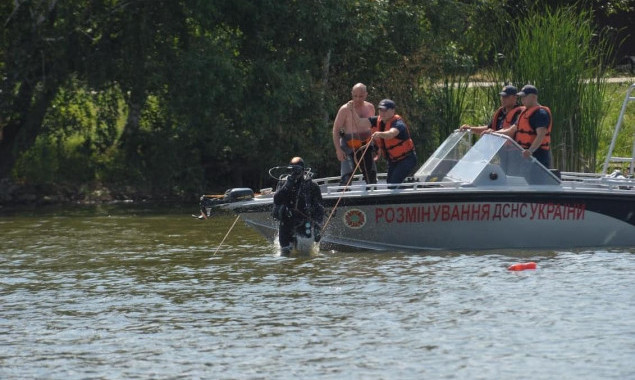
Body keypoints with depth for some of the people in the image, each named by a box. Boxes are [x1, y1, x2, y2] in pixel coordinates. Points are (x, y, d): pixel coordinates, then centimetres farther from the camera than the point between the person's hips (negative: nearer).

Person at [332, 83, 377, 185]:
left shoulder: (370, 107, 5)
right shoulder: (345, 109, -11)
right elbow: (336, 129, -10)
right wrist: (338, 149, -20)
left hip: (365, 147, 5)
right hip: (349, 147, -5)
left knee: (372, 176, 7)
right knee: (346, 177, -18)